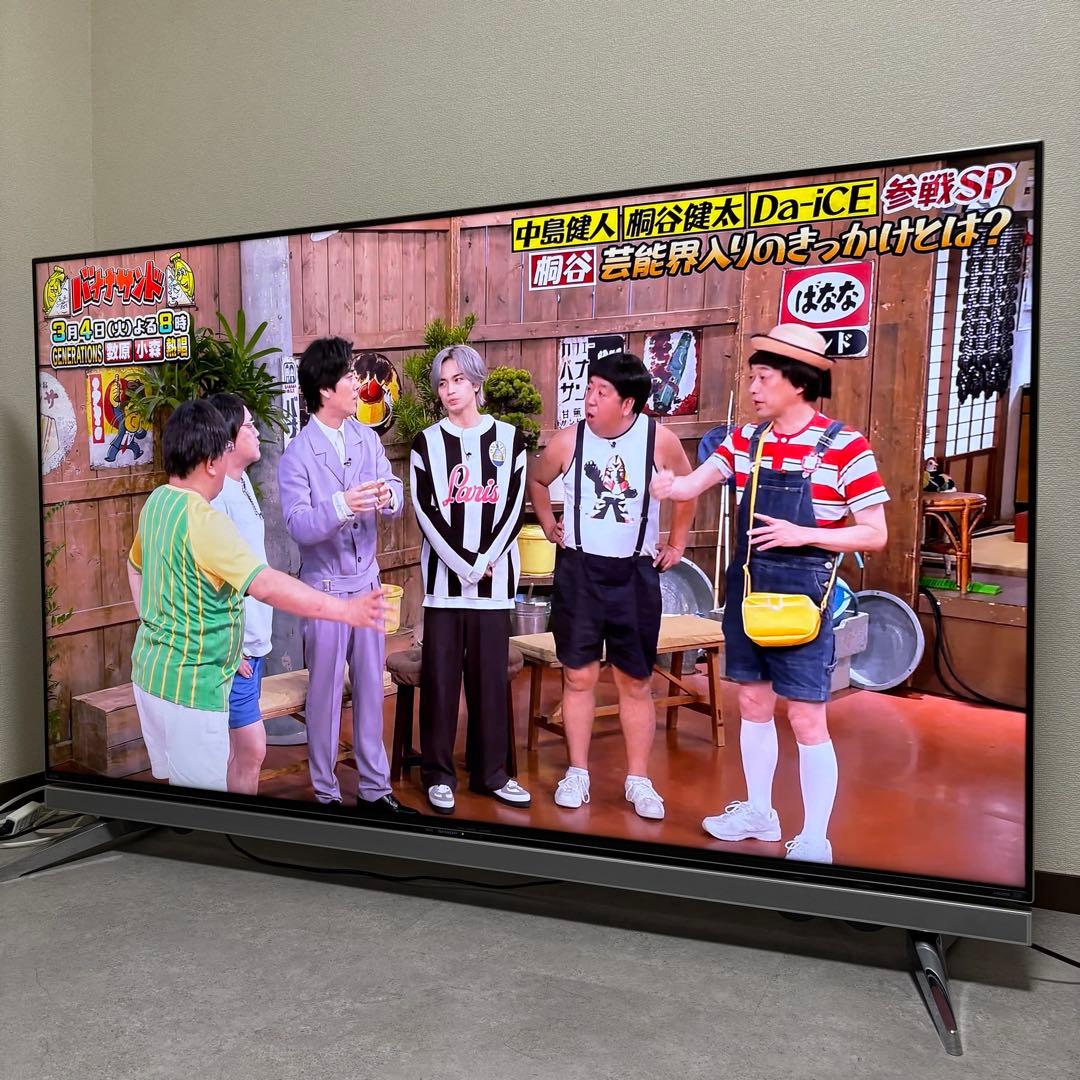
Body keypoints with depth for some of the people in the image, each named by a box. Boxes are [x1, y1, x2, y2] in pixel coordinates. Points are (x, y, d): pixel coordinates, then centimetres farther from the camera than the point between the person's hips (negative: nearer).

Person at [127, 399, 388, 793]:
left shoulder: (156, 501, 4)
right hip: (191, 686, -9)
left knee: (169, 779, 23)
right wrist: (347, 610, -33)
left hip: (151, 672, 10)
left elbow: (136, 567, 20)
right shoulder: (203, 520, -25)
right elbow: (266, 586, -33)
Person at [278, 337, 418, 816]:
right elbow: (297, 525, -21)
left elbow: (395, 493, -2)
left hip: (367, 579, 5)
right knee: (325, 693, 6)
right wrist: (341, 505, -37)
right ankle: (326, 794, 23)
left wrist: (388, 497, -25)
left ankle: (374, 790, 27)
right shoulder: (297, 455, -13)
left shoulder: (367, 437, 3)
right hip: (326, 586, -5)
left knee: (371, 688, 13)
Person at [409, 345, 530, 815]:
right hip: (444, 574, 0)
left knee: (490, 674, 5)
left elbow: (514, 506, 0)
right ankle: (439, 773, 14)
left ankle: (491, 771, 17)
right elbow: (426, 512, -3)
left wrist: (485, 561, -10)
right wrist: (464, 564, -11)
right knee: (440, 674, 2)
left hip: (494, 577, 1)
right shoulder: (427, 442, 4)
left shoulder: (508, 437, 6)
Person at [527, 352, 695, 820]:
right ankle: (577, 772, 20)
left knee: (635, 681, 6)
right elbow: (535, 480, 15)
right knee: (578, 676, 6)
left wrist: (677, 543, 10)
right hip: (578, 571, 1)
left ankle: (638, 780, 19)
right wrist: (549, 526, 11)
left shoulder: (659, 440, -7)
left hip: (635, 574, 0)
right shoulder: (569, 439, -5)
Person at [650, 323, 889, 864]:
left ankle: (814, 841, 16)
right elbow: (689, 486, 4)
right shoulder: (746, 438, 5)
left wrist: (803, 534, -23)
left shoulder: (844, 446, -12)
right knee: (753, 703, 17)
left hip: (799, 594, -6)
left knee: (806, 720, 1)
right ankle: (757, 812, 34)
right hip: (746, 587, 6)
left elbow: (875, 536, -12)